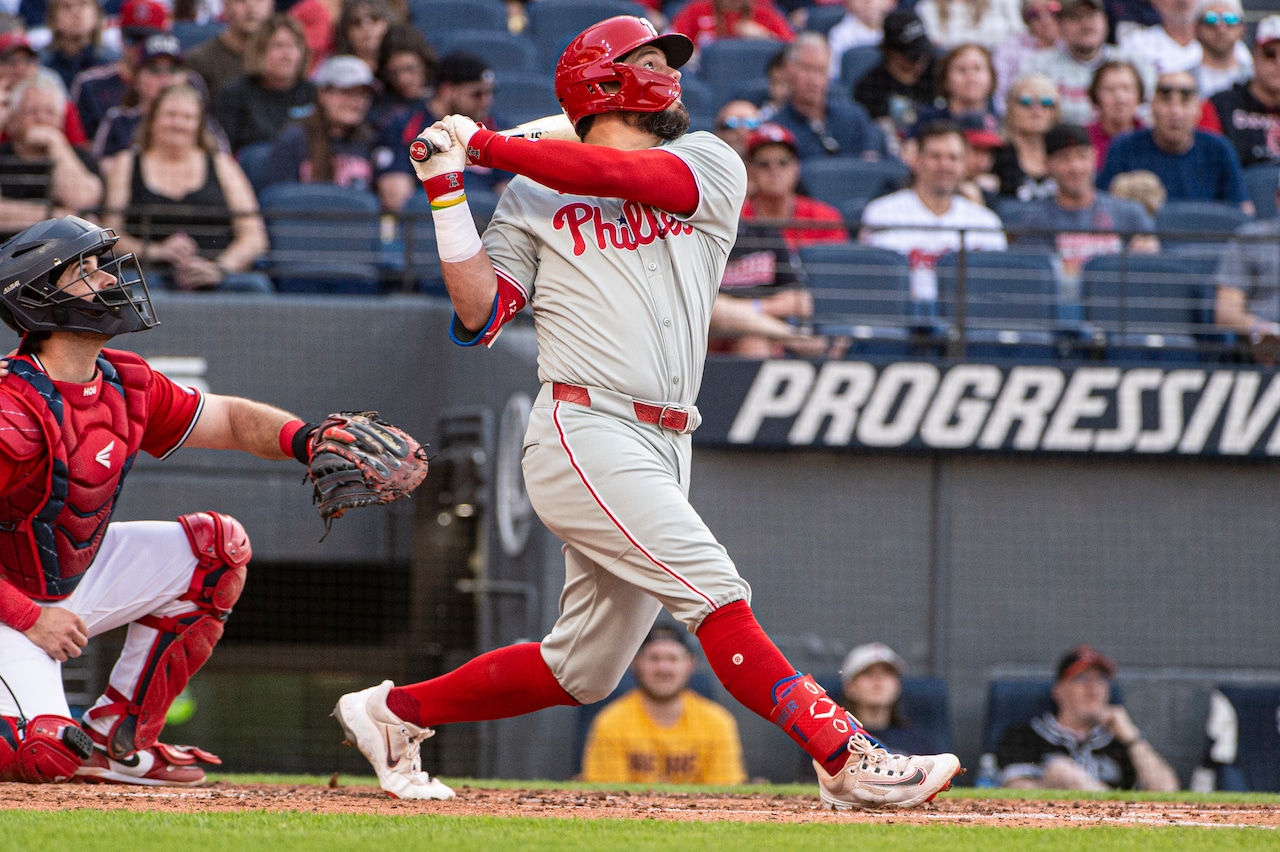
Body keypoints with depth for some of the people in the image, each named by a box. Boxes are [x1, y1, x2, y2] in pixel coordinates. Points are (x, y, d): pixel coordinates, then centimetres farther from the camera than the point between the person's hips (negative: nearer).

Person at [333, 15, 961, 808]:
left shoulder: (709, 165, 15)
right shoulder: (532, 199, 9)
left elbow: (623, 176, -4)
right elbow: (479, 315, 2)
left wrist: (486, 144, -1)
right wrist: (448, 191, -3)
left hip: (664, 447, 5)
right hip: (584, 437, -5)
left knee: (582, 669, 9)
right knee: (714, 591, -18)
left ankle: (396, 712, 24)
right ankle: (846, 758, -21)